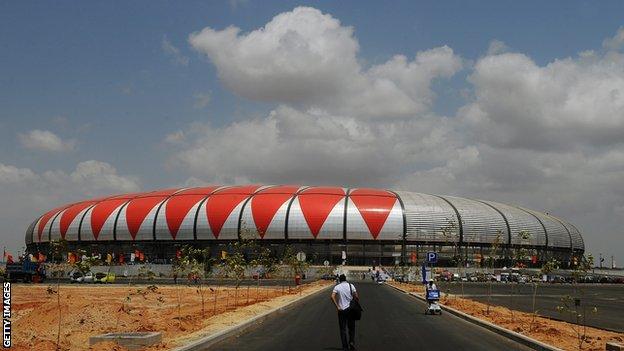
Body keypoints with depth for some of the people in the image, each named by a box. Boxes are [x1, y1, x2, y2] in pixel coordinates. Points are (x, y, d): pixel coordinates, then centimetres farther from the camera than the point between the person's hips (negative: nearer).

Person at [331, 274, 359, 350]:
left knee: (343, 329, 6)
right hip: (350, 309, 0)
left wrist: (337, 307, -12)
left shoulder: (337, 287, 0)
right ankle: (352, 342, -2)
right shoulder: (351, 285, 1)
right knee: (351, 328, 14)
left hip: (341, 310, 0)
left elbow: (332, 297, -14)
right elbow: (356, 296, -5)